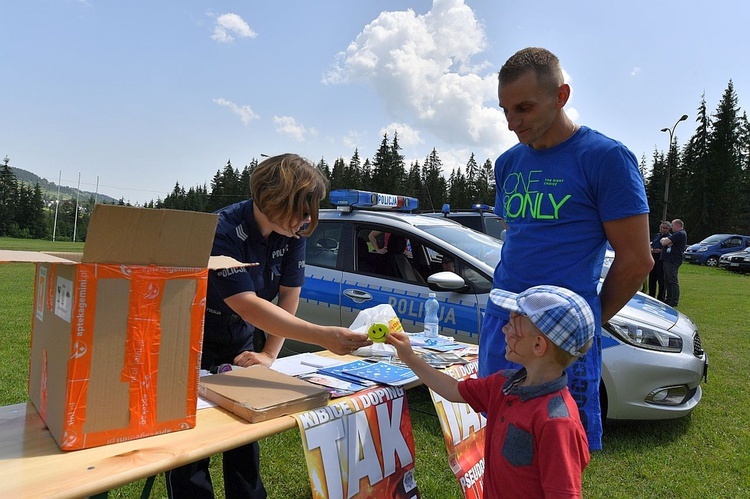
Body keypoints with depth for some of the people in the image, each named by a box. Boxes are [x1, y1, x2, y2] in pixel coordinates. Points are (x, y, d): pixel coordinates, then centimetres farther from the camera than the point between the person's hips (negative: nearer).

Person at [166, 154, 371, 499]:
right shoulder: (223, 232, -30)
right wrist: (324, 336, -46)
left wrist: (269, 355, -10)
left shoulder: (292, 232, -12)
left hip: (239, 346, 5)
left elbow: (289, 295, -5)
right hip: (193, 346, -5)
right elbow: (247, 306, -38)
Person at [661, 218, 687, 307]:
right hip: (668, 260, 11)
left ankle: (674, 301, -5)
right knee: (667, 280, 14)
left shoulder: (680, 234, -12)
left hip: (672, 261, -11)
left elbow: (665, 242, -18)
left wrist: (664, 240, 4)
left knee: (673, 281, -8)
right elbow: (663, 241, 17)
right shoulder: (676, 234, 24)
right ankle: (669, 299, 21)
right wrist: (665, 240, -5)